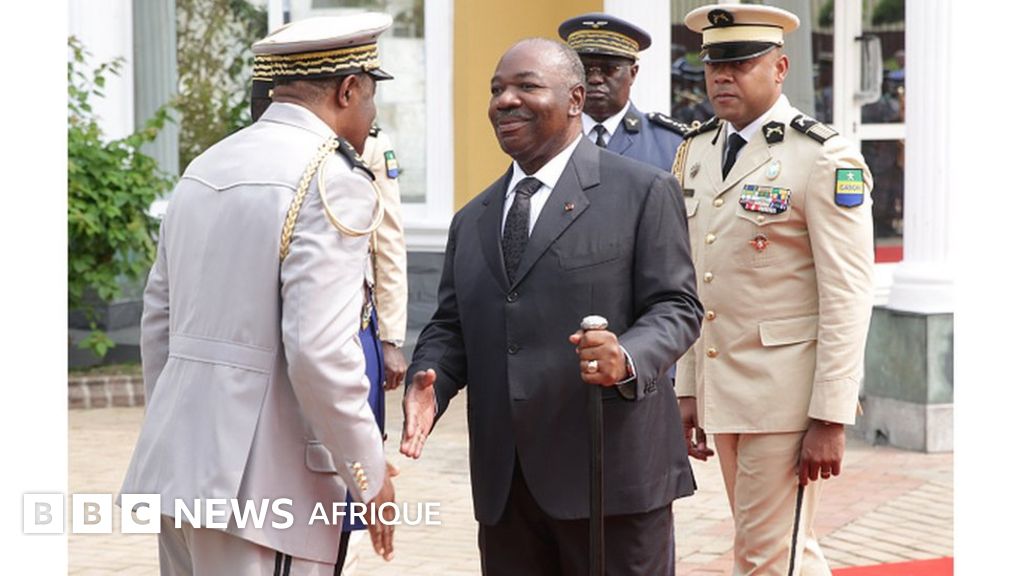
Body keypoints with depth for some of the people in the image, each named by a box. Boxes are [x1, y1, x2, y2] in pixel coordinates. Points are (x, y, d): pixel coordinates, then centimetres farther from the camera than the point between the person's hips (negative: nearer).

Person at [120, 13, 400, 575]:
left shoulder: (204, 168, 12)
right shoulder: (332, 182, -13)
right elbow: (319, 352, -20)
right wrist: (371, 476, -9)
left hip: (177, 464, 8)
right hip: (261, 484, -8)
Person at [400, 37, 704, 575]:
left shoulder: (644, 192, 1)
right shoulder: (472, 220, 19)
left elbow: (675, 307, -5)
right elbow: (450, 325, 16)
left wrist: (628, 359, -25)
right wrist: (428, 384, -5)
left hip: (611, 473, -5)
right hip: (504, 485, 5)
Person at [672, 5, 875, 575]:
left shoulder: (825, 158, -12)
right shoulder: (697, 151, 10)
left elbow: (847, 297, -14)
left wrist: (830, 420, -17)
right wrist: (688, 391, 11)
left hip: (788, 394, -7)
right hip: (721, 390, 7)